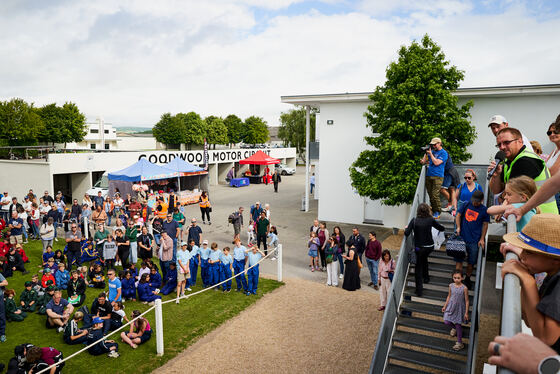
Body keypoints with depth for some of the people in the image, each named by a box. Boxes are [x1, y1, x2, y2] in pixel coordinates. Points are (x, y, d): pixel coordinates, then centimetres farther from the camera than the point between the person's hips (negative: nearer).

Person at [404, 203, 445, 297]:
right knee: (424, 258, 34)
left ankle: (419, 291, 10)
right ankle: (426, 277, 45)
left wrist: (406, 228, 3)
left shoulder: (414, 220, -13)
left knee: (418, 267, 10)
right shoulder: (431, 220, -8)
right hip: (430, 246, 2)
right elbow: (441, 229, 4)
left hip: (419, 248, -2)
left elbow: (407, 233, -17)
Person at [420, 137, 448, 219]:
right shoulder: (432, 151, 17)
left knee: (435, 195, -12)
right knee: (430, 195, 5)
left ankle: (437, 212, 0)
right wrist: (426, 153, 6)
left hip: (437, 177, -6)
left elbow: (436, 162, -13)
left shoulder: (443, 153, -1)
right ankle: (433, 210, 14)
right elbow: (424, 161, 19)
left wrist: (430, 153, -9)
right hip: (428, 176, 6)